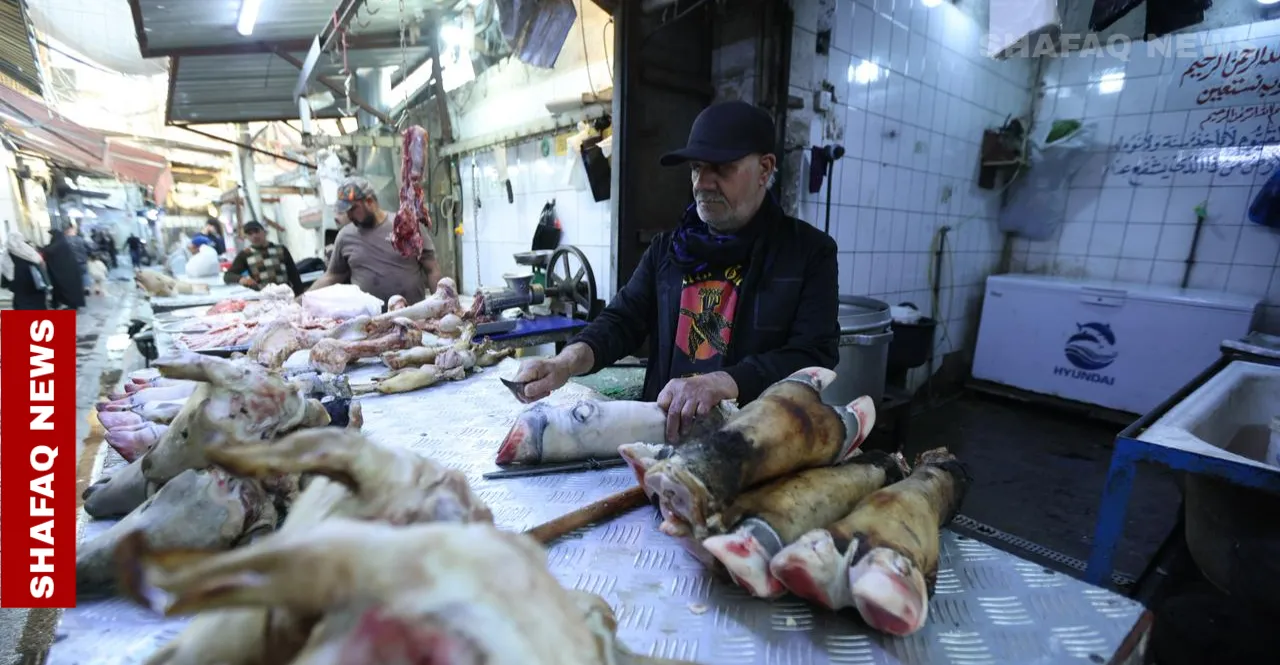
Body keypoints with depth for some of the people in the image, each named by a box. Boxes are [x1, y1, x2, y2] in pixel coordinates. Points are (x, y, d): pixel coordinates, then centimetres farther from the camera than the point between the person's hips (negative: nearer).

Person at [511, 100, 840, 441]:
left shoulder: (811, 251, 0)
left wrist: (719, 384, -26)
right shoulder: (668, 248, 14)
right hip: (662, 431, 3)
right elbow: (622, 320, 10)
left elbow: (816, 357, -10)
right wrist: (566, 362, -11)